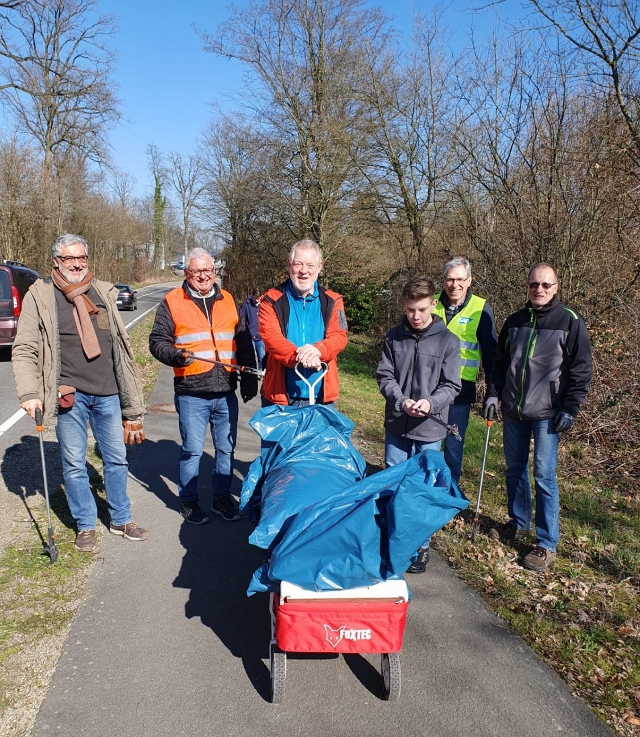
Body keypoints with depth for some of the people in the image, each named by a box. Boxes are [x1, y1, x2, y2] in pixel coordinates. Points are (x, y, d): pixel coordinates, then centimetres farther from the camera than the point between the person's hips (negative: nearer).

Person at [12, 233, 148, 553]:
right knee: (74, 464, 6)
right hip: (70, 394, -3)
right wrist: (28, 392, -16)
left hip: (107, 392, 3)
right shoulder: (40, 296, -1)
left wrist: (130, 398, 12)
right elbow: (24, 349, -3)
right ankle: (85, 526, 24)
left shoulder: (103, 292, 9)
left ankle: (120, 519, 29)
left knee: (117, 458, 12)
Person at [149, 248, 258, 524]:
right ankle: (188, 500, 22)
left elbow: (243, 342, 15)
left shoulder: (227, 301, 12)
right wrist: (174, 355, -19)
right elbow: (157, 341, 0)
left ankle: (222, 497, 29)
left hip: (226, 391, 4)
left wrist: (249, 376, 11)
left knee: (226, 448, 13)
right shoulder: (172, 302, 0)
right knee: (192, 450, 4)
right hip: (191, 393, -4)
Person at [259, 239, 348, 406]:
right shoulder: (271, 300, 1)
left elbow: (339, 336, -5)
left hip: (321, 397, 2)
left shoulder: (332, 301, 8)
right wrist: (298, 356, -31)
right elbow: (271, 337, -12)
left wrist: (318, 349, -28)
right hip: (280, 395, -1)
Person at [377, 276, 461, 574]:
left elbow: (451, 385, -5)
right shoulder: (394, 337, 2)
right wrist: (401, 401, -15)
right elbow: (384, 376, 2)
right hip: (396, 426, 2)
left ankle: (421, 547, 22)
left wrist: (431, 402, -23)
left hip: (429, 429, -2)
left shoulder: (448, 341, -4)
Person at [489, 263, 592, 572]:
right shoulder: (515, 320, 10)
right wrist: (495, 395, 8)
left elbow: (580, 370, -6)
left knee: (543, 475, -4)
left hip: (546, 414, -5)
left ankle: (547, 544, 7)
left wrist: (569, 409, -9)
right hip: (513, 411, 5)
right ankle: (519, 523, 32)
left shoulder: (570, 322, -5)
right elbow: (500, 362, 17)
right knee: (515, 469, 14)